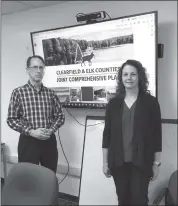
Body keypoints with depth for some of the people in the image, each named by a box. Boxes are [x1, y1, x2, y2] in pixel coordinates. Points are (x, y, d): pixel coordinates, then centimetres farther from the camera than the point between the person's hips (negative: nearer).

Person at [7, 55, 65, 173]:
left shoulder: (51, 93, 5)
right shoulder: (18, 92, -4)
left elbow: (60, 116, 8)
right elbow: (11, 119, -5)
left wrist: (51, 130, -10)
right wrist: (31, 132, -16)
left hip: (49, 141, 3)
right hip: (28, 142, -2)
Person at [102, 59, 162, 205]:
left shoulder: (151, 102, -4)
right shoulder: (113, 103, 2)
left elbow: (157, 134, -2)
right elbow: (107, 133, 4)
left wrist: (156, 163, -3)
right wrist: (105, 162, 4)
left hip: (141, 162, -2)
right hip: (118, 162, 2)